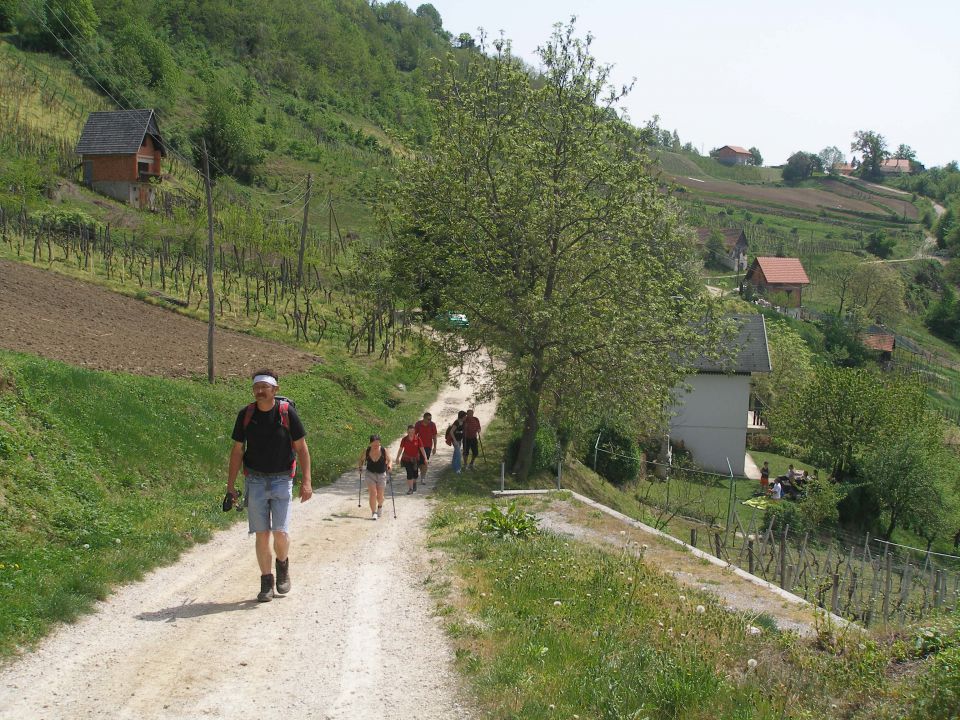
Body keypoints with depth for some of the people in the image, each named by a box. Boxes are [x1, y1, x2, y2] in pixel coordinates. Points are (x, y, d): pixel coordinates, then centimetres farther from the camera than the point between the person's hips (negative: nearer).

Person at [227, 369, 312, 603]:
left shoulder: (287, 412, -7)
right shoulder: (246, 415, -1)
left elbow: (301, 448, -2)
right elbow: (237, 451, 7)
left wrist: (306, 482, -8)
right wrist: (230, 485, 4)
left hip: (281, 480, -2)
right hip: (256, 480, 2)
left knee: (281, 533, -9)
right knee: (262, 534, 0)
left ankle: (282, 563, 22)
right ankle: (266, 581, 14)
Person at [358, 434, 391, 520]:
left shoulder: (383, 451, -13)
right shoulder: (366, 451, -10)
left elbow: (389, 460, -1)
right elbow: (361, 459, 7)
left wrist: (389, 465, -21)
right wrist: (360, 466, -10)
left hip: (381, 474, 0)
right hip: (370, 473, 0)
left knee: (380, 496, 6)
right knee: (373, 494, -13)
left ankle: (380, 506, 40)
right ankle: (373, 513, -5)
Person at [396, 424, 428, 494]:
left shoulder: (417, 439, -8)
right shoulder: (404, 439, -8)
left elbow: (422, 449, -7)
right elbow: (401, 449, 2)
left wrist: (425, 458, -10)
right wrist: (398, 458, 4)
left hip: (415, 459, 1)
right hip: (407, 459, -1)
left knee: (415, 473, 12)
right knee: (409, 473, -7)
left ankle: (414, 483, 43)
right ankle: (410, 489, -1)